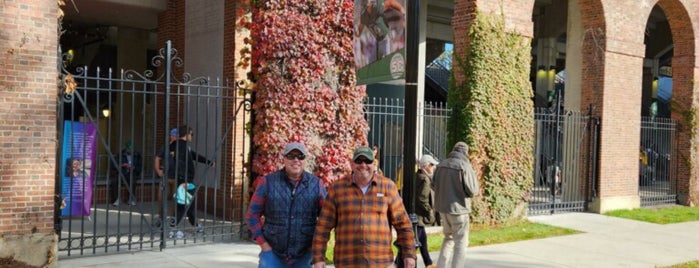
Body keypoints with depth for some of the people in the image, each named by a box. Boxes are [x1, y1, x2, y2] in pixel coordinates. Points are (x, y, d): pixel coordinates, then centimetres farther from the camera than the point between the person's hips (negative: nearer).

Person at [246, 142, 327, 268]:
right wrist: (263, 244, -5)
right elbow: (252, 215, 1)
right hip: (273, 253, -1)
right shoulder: (267, 182, -4)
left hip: (303, 256, 1)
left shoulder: (316, 184, 0)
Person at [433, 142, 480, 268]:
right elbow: (472, 191, -14)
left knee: (449, 238, 22)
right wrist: (475, 178, 4)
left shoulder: (442, 165, 3)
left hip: (443, 207, 6)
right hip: (458, 209, -6)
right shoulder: (465, 166, -14)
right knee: (461, 243, 3)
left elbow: (434, 186, 11)